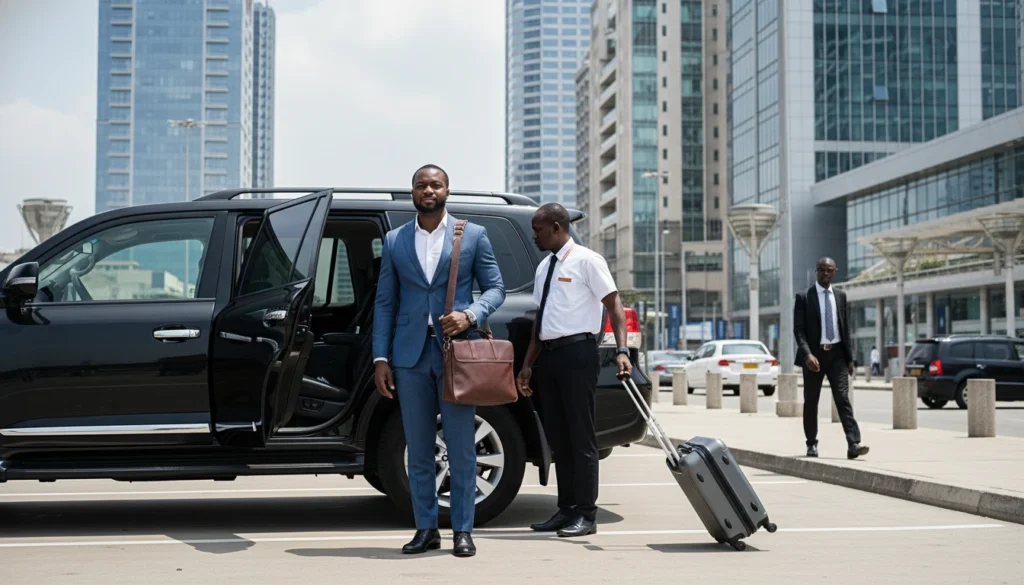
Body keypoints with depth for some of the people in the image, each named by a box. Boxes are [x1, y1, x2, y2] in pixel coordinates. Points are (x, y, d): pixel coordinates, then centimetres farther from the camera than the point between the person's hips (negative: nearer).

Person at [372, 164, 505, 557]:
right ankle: (426, 528, 16)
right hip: (411, 354, 2)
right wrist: (381, 358, 2)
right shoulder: (394, 241, 10)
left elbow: (495, 288, 5)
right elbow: (385, 303, 9)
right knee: (418, 448, 7)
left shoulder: (473, 236, 4)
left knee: (461, 448, 1)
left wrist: (470, 315, -15)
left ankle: (462, 531, 9)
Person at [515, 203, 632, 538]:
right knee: (557, 436, 10)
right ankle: (566, 510, 18)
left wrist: (621, 351, -22)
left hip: (577, 352, -8)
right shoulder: (545, 267, 17)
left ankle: (585, 514, 0)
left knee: (581, 435, -5)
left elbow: (614, 305, -10)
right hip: (548, 355, 8)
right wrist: (527, 365, 16)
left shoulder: (586, 261, -5)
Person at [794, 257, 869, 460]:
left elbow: (846, 328, 11)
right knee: (811, 401, 7)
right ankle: (812, 444, 19)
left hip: (836, 353, 2)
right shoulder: (804, 297, -3)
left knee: (843, 399, -8)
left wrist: (850, 357, 6)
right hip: (814, 354, -2)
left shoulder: (840, 296, 9)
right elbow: (798, 329, -7)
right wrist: (808, 354, -20)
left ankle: (853, 444, -16)